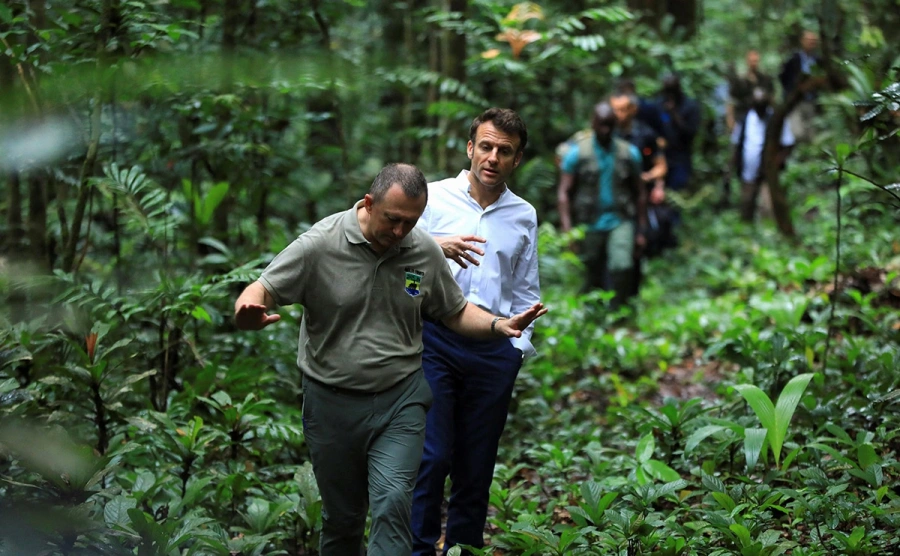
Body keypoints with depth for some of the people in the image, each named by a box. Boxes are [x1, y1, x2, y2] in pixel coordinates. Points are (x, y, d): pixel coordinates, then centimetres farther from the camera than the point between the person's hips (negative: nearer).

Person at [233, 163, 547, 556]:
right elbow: (261, 291, -11)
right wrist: (249, 313, -35)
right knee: (341, 517, 11)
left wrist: (498, 325, -8)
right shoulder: (319, 245, -11)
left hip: (400, 399, 1)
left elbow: (455, 313, 11)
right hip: (333, 402, -1)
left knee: (392, 504, -17)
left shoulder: (425, 251, -1)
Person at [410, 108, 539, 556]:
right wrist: (437, 247, -16)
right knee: (431, 457, -10)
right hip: (434, 339, -3)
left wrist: (519, 344, 10)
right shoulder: (434, 197, 5)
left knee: (476, 467, 6)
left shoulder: (524, 216, 14)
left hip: (493, 350, 3)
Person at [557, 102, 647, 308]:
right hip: (590, 226, 0)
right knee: (592, 279, 7)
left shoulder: (629, 153, 5)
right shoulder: (576, 152, -1)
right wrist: (567, 230, -13)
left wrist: (641, 231, 8)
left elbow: (639, 193, 11)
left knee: (622, 267, -21)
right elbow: (564, 192, -3)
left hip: (621, 222, 0)